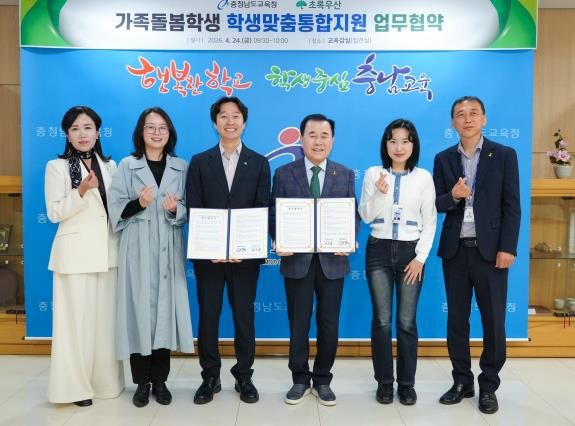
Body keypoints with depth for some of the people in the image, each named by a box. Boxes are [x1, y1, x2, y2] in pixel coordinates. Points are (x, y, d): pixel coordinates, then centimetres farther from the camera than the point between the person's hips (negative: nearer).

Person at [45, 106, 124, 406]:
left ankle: (105, 381, 22)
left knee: (106, 317, 9)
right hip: (75, 254, -4)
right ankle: (75, 386, 12)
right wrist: (82, 191, -20)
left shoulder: (109, 166, 11)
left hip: (107, 252, 4)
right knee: (76, 319, 0)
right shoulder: (57, 167, -1)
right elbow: (55, 212, -8)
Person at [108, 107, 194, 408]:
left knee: (166, 308, 3)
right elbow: (116, 209, 0)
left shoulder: (181, 167, 10)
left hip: (168, 250, 2)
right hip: (138, 250, -1)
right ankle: (142, 382, 13)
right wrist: (138, 203, -18)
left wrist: (175, 209, -13)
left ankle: (160, 380, 16)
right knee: (139, 309, -1)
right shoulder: (127, 166, 5)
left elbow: (189, 211, 8)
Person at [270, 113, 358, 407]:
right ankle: (300, 379, 26)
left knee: (329, 324, 10)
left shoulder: (346, 175, 7)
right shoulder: (284, 174, 3)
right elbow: (274, 215, 2)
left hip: (332, 260, 1)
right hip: (297, 259, -1)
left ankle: (322, 379, 28)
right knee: (298, 323, 9)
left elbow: (353, 215, 5)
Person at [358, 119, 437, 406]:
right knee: (381, 320, 4)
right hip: (379, 251, 1)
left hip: (410, 252, 0)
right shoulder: (373, 174, 2)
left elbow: (429, 221, 1)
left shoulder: (423, 177, 1)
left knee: (407, 322, 4)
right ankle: (384, 382, 18)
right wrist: (378, 193, -18)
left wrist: (420, 257, -6)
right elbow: (365, 216, -1)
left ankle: (407, 384, 19)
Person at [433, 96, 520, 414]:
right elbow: (436, 204, 6)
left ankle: (488, 386, 20)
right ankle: (462, 381, 23)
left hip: (490, 249, -2)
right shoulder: (443, 159, 8)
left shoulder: (504, 156, 2)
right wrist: (453, 196, -16)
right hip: (455, 250, 2)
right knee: (456, 319, 9)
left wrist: (508, 248, -11)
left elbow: (512, 206, -3)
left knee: (493, 320, 4)